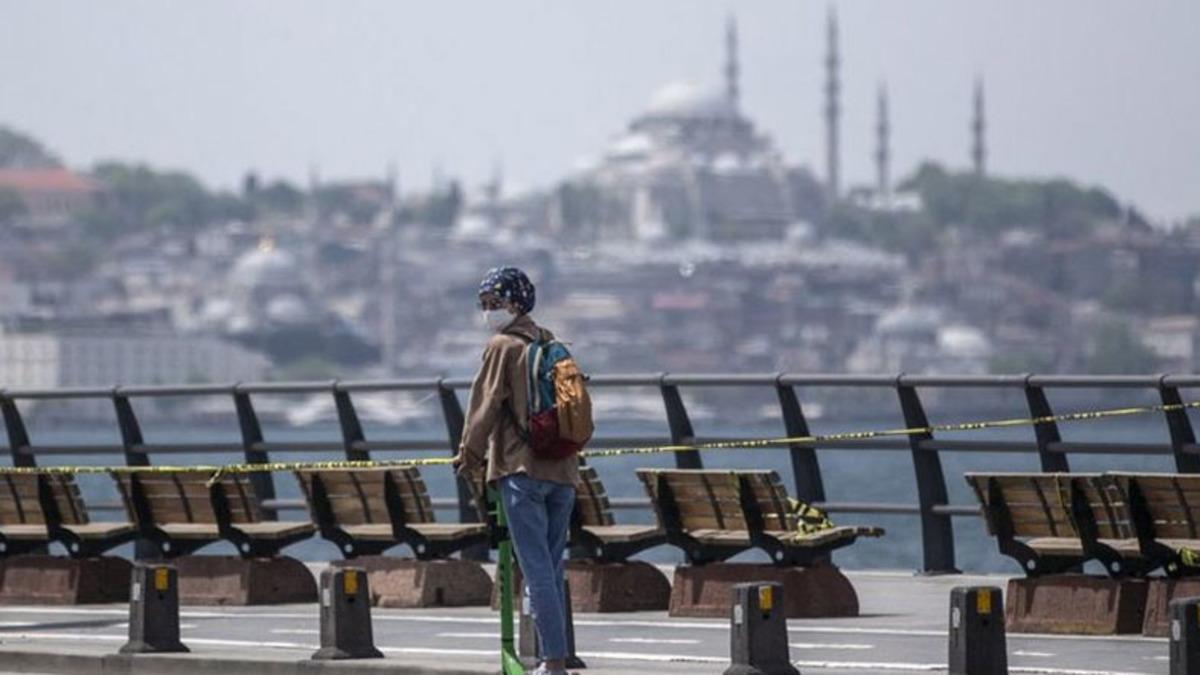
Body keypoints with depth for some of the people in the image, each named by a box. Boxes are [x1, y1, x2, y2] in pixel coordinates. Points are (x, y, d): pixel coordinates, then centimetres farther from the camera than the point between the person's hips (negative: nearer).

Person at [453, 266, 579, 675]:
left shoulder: (503, 346, -3)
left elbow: (487, 404, -5)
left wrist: (470, 455, 5)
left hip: (522, 469, -6)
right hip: (563, 471, 6)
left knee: (536, 569, -9)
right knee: (552, 569, 10)